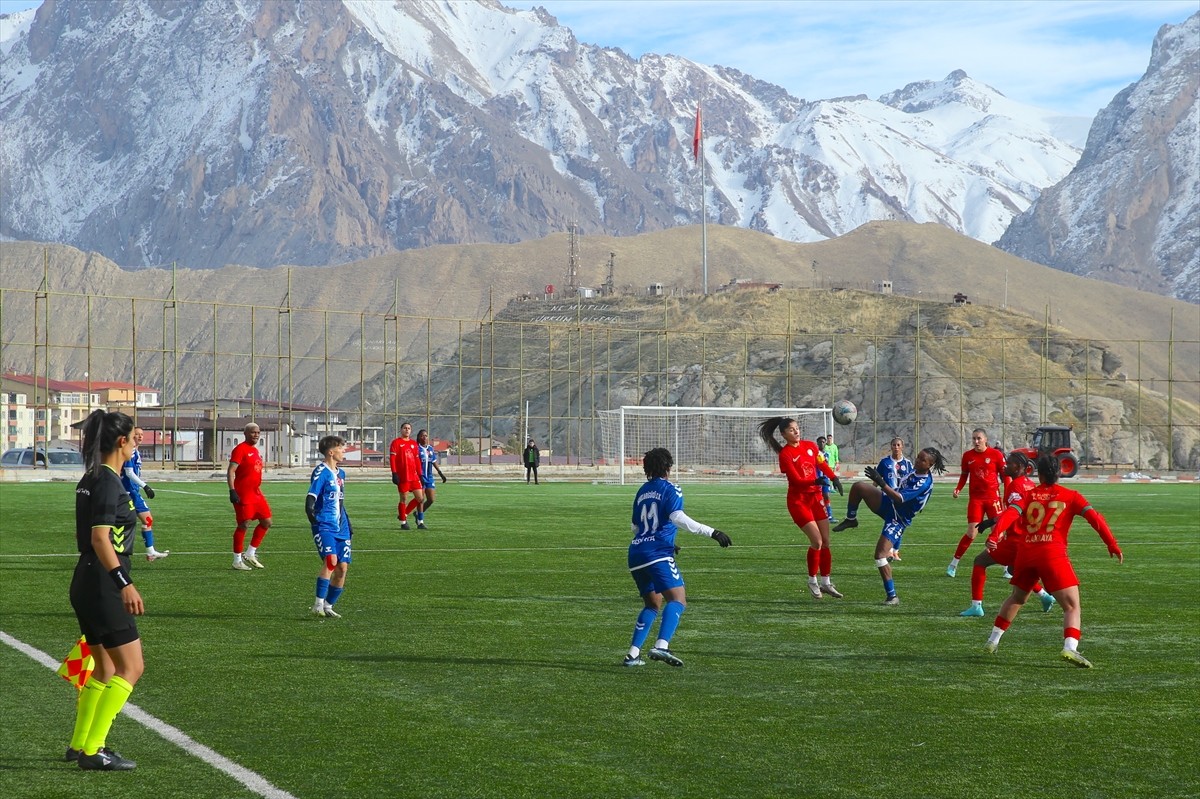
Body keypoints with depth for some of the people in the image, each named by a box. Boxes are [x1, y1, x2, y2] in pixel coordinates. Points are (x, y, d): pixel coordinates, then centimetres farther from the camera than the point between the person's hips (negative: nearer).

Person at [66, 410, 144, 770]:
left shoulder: (90, 480, 13)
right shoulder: (108, 483, -16)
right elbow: (100, 539, -24)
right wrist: (124, 584, -30)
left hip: (85, 583, 10)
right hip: (103, 587, -10)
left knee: (106, 668, 17)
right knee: (131, 667, -5)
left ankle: (80, 744, 23)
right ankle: (91, 751, -7)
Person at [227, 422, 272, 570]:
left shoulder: (255, 451, 17)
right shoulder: (240, 449, -10)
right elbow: (230, 471, -16)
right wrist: (232, 491, -25)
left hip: (256, 494, 9)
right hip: (243, 495, -9)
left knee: (266, 522, 9)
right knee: (243, 525, -7)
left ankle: (250, 554, 18)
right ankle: (237, 561, 2)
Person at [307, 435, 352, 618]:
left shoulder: (340, 473, 16)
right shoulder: (321, 472, -8)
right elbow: (311, 497, -16)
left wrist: (348, 525, 24)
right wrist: (311, 514, -33)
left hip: (340, 528, 8)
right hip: (324, 526, -8)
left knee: (342, 567, 3)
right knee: (331, 560, -24)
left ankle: (328, 606, 15)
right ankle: (318, 604, -18)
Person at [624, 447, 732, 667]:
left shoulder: (643, 490, 20)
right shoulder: (670, 490, 0)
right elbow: (677, 517, -17)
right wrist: (711, 532, -19)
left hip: (636, 552, 8)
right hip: (658, 554, -8)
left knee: (652, 604, 20)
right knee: (678, 599, -16)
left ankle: (633, 654, 11)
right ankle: (661, 646, -39)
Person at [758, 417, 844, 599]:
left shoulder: (810, 446, 4)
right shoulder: (785, 454, -14)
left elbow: (822, 464, 20)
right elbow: (797, 480, -21)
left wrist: (834, 478, 6)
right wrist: (816, 481, -36)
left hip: (815, 496, 6)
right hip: (798, 500, -6)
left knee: (826, 542, 6)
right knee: (817, 541, -13)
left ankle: (826, 583, 17)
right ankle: (812, 581, 6)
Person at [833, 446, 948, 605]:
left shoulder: (924, 483, -27)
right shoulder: (915, 470, 1)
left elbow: (900, 498, -35)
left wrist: (881, 483, -42)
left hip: (897, 519, -8)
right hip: (887, 503, 8)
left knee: (880, 555, -16)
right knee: (858, 487, -6)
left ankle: (892, 596, -7)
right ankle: (851, 519, 18)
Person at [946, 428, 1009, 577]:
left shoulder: (996, 454, -3)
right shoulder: (967, 456, 3)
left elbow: (1005, 476, 1)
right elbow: (964, 475, 17)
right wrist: (958, 489, -1)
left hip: (993, 497, -1)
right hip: (975, 498, 1)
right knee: (971, 534, -5)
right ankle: (953, 565, 8)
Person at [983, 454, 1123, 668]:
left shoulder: (1028, 495, 14)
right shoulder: (1070, 496, 10)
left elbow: (1010, 514, -3)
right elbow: (1094, 517, -2)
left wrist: (994, 536, -15)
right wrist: (1112, 545, -3)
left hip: (1025, 554, 4)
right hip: (1052, 554, -4)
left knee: (1016, 598, 28)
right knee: (1072, 606, -5)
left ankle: (992, 642, 33)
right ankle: (1070, 648, -29)